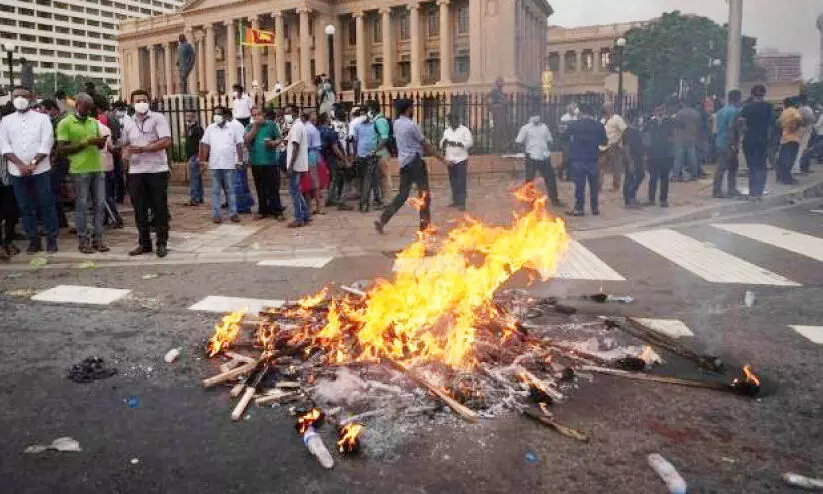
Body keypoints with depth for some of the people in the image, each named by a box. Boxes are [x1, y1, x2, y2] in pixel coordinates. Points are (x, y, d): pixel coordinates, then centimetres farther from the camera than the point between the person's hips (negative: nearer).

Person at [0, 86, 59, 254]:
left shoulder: (42, 118, 4)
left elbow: (46, 143, -5)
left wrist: (33, 163, -12)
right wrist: (21, 164, -11)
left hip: (40, 170, -2)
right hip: (17, 172, 2)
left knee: (46, 205, -1)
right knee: (25, 207, 5)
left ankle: (52, 239, 7)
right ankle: (33, 241, 12)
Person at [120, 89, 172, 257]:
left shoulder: (158, 118, -3)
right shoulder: (128, 122, 12)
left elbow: (166, 141, -15)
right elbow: (124, 144, 24)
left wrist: (142, 149, -18)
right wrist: (125, 153, 0)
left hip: (157, 170, -4)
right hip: (136, 171, 5)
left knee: (160, 208, 1)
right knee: (140, 209, 8)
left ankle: (162, 243, 10)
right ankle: (144, 243, 18)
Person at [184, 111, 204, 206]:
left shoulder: (197, 127, -12)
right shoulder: (189, 127, 17)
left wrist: (199, 155, -23)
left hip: (195, 155, -10)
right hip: (190, 155, 10)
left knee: (193, 177, -12)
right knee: (197, 177, 13)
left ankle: (194, 199, -12)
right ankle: (199, 198, 19)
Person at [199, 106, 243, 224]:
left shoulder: (232, 128, 2)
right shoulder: (210, 129, 6)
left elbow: (239, 145, 2)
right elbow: (205, 145, 7)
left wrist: (239, 160, -4)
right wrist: (203, 161, 1)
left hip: (229, 165, -1)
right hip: (214, 165, 1)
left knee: (231, 190, 4)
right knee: (215, 191, 4)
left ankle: (233, 213, 8)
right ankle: (216, 214, 7)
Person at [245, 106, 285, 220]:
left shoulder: (271, 124, 4)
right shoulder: (250, 127, 8)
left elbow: (279, 139, 4)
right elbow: (247, 140, -9)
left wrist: (273, 143, -17)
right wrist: (255, 126, -11)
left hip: (270, 161, -2)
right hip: (256, 162, 2)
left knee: (274, 187, -2)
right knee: (260, 188, 9)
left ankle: (277, 211, 3)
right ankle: (262, 210, 18)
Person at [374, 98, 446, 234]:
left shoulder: (397, 124, 10)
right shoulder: (411, 125, -13)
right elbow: (425, 144, -9)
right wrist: (441, 158, -3)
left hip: (403, 162, 8)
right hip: (415, 161, -8)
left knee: (402, 194, 10)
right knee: (424, 194, 4)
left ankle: (382, 220, 1)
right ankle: (425, 224, 9)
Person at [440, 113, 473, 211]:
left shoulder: (464, 130, -3)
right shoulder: (447, 131, 12)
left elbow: (470, 142, -13)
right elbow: (442, 145, 11)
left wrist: (456, 143, -23)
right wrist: (444, 142, -13)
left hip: (461, 159, -5)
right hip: (450, 160, 5)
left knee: (461, 182, -7)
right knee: (453, 181, 9)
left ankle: (462, 203, -6)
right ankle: (456, 201, 19)